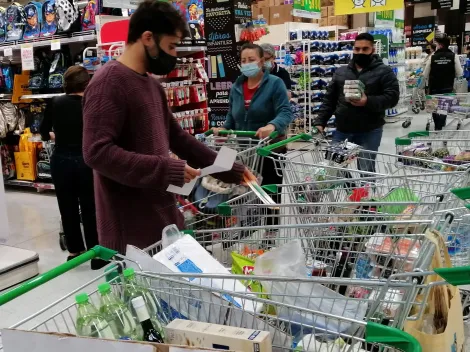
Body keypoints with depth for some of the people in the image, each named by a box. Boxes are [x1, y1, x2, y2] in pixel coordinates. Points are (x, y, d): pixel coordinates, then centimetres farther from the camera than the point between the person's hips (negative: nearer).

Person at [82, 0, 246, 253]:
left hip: (162, 217, 9)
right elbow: (97, 152, -24)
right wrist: (167, 170, -24)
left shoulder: (152, 85, 13)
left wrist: (231, 171, 15)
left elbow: (178, 138, 19)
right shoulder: (109, 82, -15)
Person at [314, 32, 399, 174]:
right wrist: (320, 121, 3)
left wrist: (368, 102, -24)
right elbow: (329, 99, 13)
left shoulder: (384, 72, 0)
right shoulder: (341, 72, 12)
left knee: (366, 170, 0)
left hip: (369, 131, -4)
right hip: (342, 130, 4)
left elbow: (392, 97, -9)